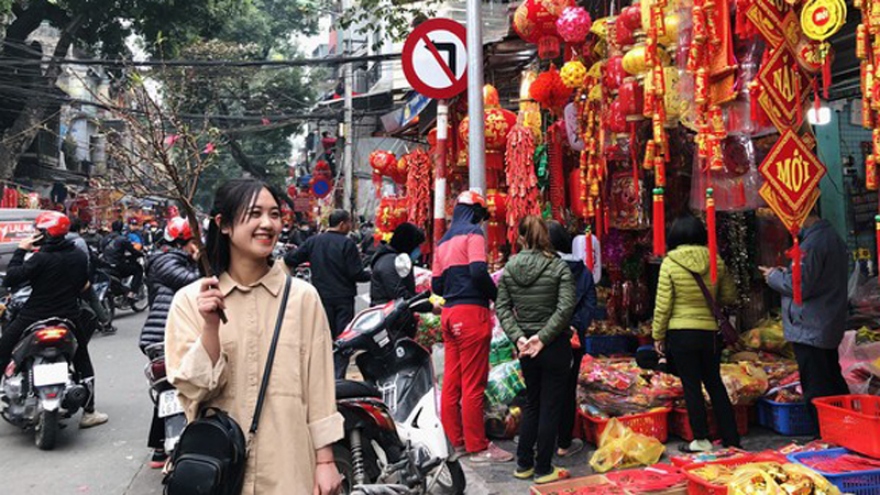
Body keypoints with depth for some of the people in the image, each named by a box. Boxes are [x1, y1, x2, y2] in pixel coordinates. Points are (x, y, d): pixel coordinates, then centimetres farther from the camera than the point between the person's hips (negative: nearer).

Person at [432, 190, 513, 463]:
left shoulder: (443, 241, 18)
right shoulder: (473, 233, -5)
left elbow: (436, 284, 16)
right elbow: (478, 271, -18)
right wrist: (496, 295, -4)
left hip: (449, 314, 8)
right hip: (471, 312, -8)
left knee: (451, 381, 11)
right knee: (474, 383, -3)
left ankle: (456, 440, 20)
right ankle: (477, 446, 4)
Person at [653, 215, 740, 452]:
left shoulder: (670, 262, -10)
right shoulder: (716, 260, -1)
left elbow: (663, 304, -9)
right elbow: (729, 297, 7)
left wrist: (658, 335, 0)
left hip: (681, 334, -3)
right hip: (711, 332, 4)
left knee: (691, 387, 6)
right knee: (715, 384, 17)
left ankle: (701, 440, 13)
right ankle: (732, 439, 23)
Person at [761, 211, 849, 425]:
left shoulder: (811, 244, -21)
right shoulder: (834, 237, 11)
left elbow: (800, 287, -22)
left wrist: (774, 276, -5)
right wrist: (788, 273, 11)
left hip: (809, 331, -10)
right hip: (832, 327, 10)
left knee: (816, 391, -2)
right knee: (834, 383, 20)